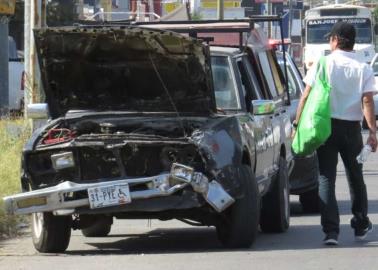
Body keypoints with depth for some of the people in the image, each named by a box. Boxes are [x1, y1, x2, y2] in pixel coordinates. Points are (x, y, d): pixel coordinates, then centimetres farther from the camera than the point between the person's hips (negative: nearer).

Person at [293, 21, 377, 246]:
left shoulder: (323, 64, -3)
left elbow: (306, 97, -6)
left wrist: (297, 124, -1)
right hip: (352, 128, 2)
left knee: (326, 178, 0)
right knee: (355, 176, 18)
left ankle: (331, 231, -11)